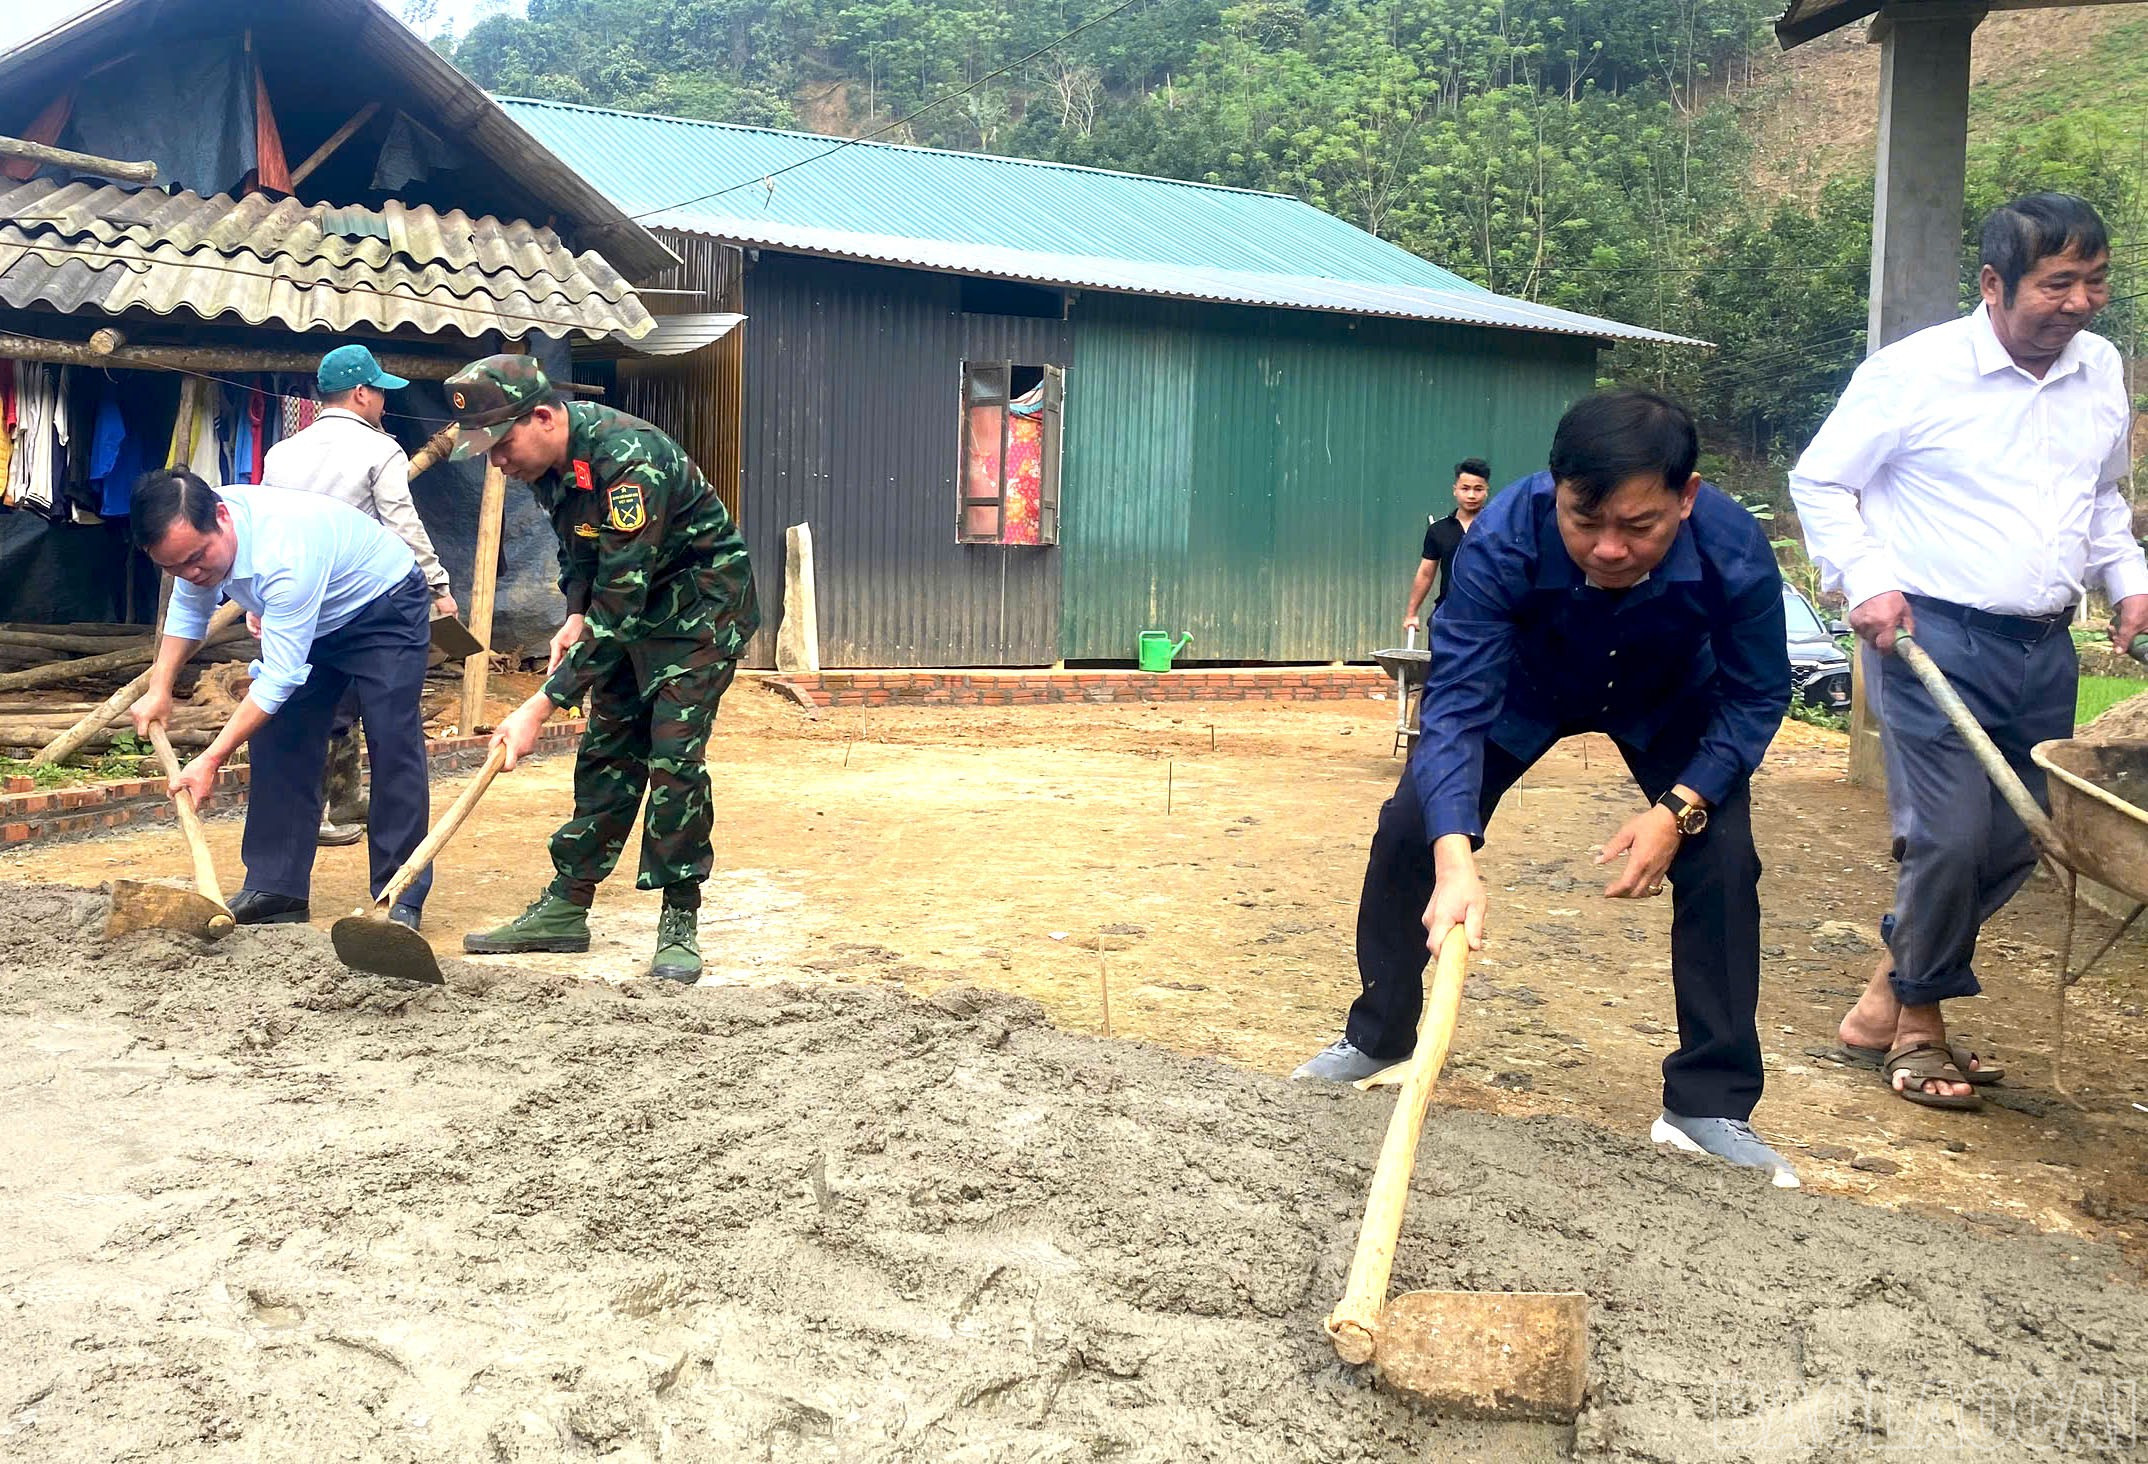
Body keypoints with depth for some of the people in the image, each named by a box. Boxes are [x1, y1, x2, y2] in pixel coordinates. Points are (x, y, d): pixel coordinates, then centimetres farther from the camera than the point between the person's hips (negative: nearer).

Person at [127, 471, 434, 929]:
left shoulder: (285, 552, -41)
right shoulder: (194, 534, -16)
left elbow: (279, 677, -38)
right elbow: (188, 610, 8)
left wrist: (211, 760, -35)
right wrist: (159, 689, 0)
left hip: (385, 610, -8)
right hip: (310, 622, 8)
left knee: (392, 743, -17)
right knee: (276, 738, -1)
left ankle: (401, 899, -12)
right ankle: (276, 887, 4)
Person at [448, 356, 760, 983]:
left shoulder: (630, 461, -33)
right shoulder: (548, 458, -6)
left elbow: (619, 608, -36)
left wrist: (540, 708, -36)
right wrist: (575, 617, -4)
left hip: (700, 605, -8)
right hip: (629, 606, 8)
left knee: (673, 757, -14)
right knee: (606, 754, 7)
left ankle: (679, 924, -3)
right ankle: (565, 909, 12)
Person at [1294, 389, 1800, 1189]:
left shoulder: (1735, 552, -37)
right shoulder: (1500, 543, -41)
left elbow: (1757, 696, -20)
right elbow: (1456, 704, -43)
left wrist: (1680, 809, -33)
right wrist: (1454, 861, -57)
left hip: (1670, 704, 0)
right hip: (1523, 688, 0)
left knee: (1722, 861, -16)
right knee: (1409, 829, -9)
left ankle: (1710, 1106, 0)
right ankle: (1375, 1040, 14)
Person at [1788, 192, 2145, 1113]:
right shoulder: (1916, 373, -9)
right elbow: (1820, 482, -2)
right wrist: (1865, 581, -14)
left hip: (2044, 647, 7)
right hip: (1934, 636, -7)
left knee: (2014, 844, 8)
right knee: (1950, 837, -10)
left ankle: (1885, 1002, 24)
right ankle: (1918, 1025, 13)